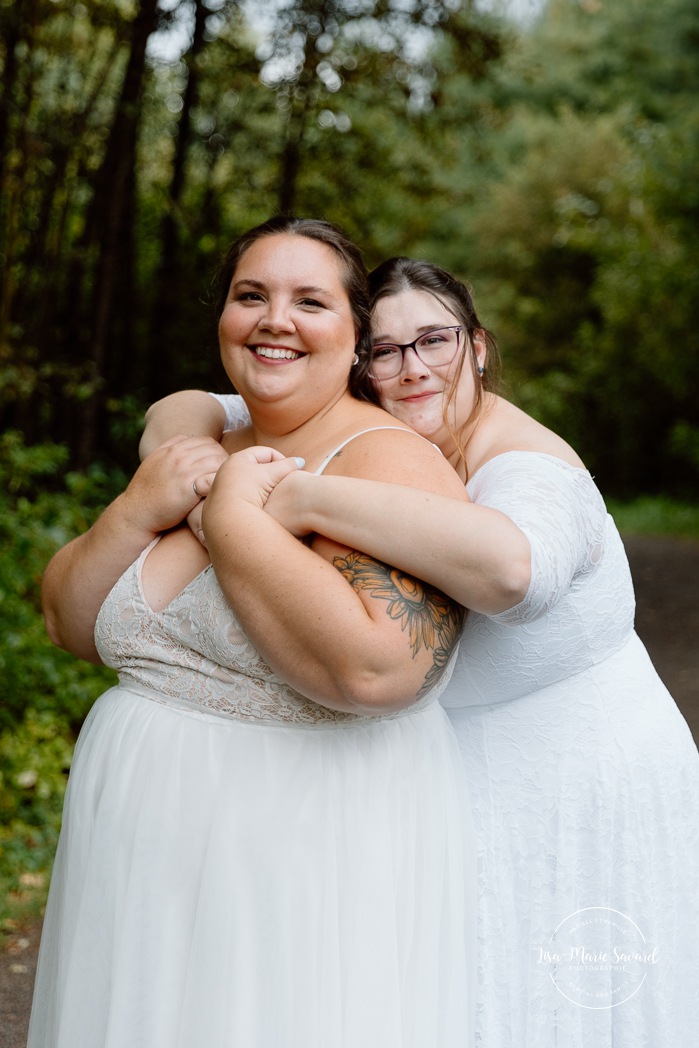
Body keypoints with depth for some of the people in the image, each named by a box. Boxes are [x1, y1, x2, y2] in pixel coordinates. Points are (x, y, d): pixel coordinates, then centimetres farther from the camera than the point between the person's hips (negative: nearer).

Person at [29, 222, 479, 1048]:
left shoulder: (390, 462, -13)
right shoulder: (203, 460, 10)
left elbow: (371, 668, -30)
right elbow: (71, 626, 9)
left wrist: (234, 519, -19)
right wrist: (139, 509, -8)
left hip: (311, 878, -7)